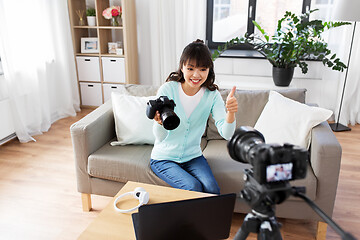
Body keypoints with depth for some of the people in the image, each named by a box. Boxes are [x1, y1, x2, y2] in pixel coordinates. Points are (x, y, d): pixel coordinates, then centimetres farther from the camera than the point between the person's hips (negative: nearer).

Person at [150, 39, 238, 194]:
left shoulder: (212, 95, -7)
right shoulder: (167, 90, -15)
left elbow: (226, 134, -17)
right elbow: (160, 137, -18)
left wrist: (231, 112, -38)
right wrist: (160, 122, -41)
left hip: (193, 156, 2)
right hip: (164, 157, -2)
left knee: (212, 190, -20)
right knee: (193, 187, -23)